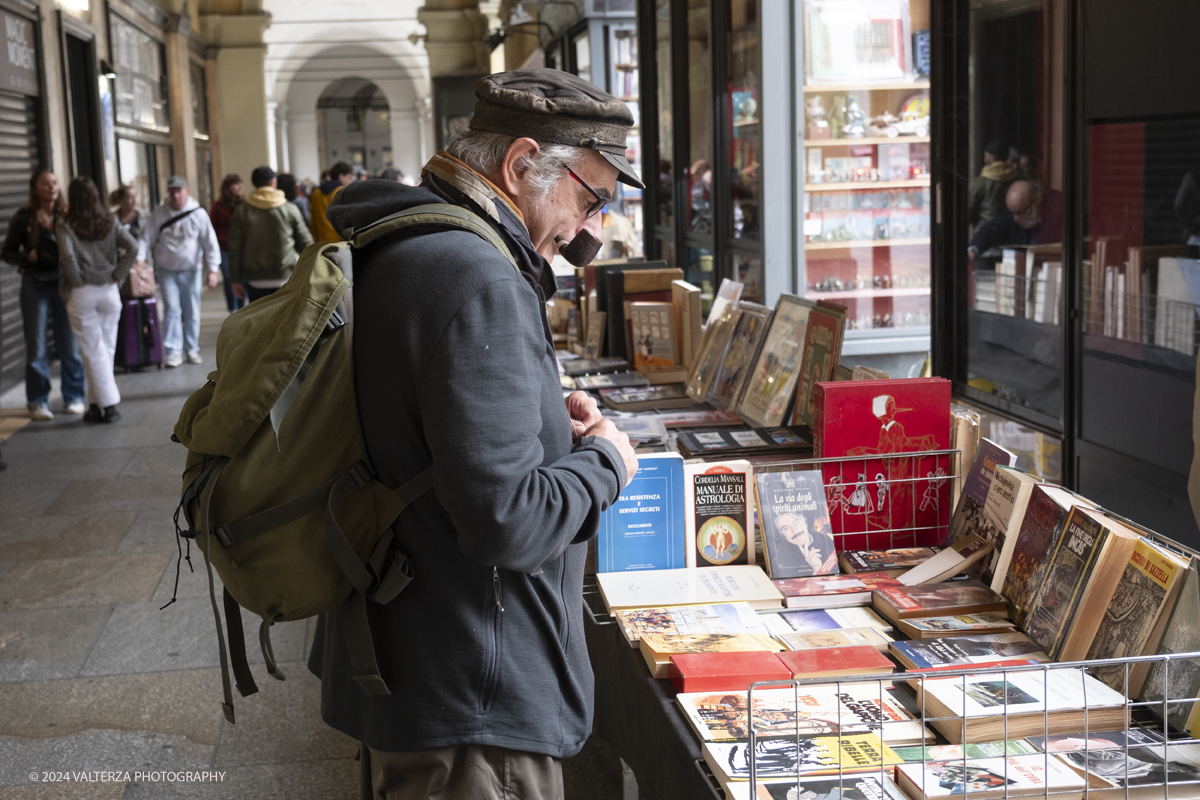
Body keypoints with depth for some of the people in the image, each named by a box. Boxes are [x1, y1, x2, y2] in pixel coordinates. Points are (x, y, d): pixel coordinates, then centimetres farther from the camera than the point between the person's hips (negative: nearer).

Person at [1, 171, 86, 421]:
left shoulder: (67, 215, 4)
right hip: (35, 284, -1)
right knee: (36, 346, 2)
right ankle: (38, 402, 10)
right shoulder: (23, 217, 1)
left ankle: (73, 398, 14)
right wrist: (28, 256, -14)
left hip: (64, 282, 1)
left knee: (70, 344, 2)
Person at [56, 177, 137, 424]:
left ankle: (108, 405, 1)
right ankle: (96, 403, 17)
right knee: (106, 349, 12)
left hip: (81, 294, -3)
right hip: (109, 292, 3)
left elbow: (68, 256, -20)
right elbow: (133, 248, -8)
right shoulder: (109, 222, 3)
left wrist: (78, 282, -6)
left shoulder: (65, 224, -5)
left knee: (93, 351, 2)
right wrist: (116, 277, -3)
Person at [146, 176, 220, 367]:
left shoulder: (198, 213, -5)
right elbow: (148, 240, 2)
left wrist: (212, 270, -10)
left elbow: (210, 243, -4)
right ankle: (173, 351, -3)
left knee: (192, 312, 6)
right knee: (171, 309, -8)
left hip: (191, 270, 0)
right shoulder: (159, 214, -1)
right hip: (166, 270, 0)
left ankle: (192, 349, 18)